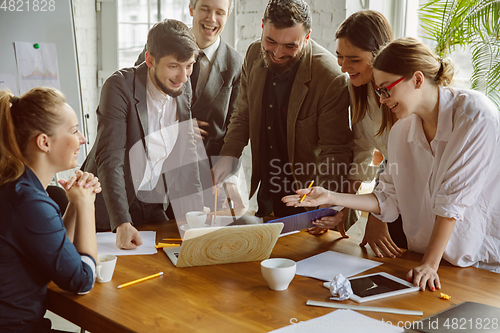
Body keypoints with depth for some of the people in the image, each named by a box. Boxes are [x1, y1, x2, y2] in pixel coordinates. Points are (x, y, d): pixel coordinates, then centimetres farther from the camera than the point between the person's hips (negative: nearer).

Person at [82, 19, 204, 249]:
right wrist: (122, 223, -32)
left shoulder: (184, 90, 0)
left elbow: (186, 157, 8)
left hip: (154, 208, 5)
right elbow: (110, 160, -23)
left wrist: (197, 214, 1)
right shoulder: (120, 86, -17)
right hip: (109, 210, -4)